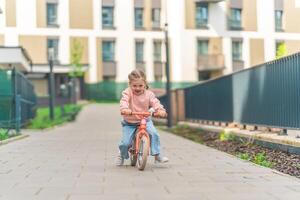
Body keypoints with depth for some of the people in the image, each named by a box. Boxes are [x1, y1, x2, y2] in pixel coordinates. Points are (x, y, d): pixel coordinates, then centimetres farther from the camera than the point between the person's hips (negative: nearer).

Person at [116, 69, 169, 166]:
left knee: (154, 134, -23)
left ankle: (157, 155, -8)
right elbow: (124, 101, -28)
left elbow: (155, 103, -15)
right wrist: (124, 109, -51)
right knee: (125, 142, -11)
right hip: (129, 122, -1)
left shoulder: (149, 94, -4)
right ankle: (122, 155, 24)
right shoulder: (127, 92, -11)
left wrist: (160, 110, -37)